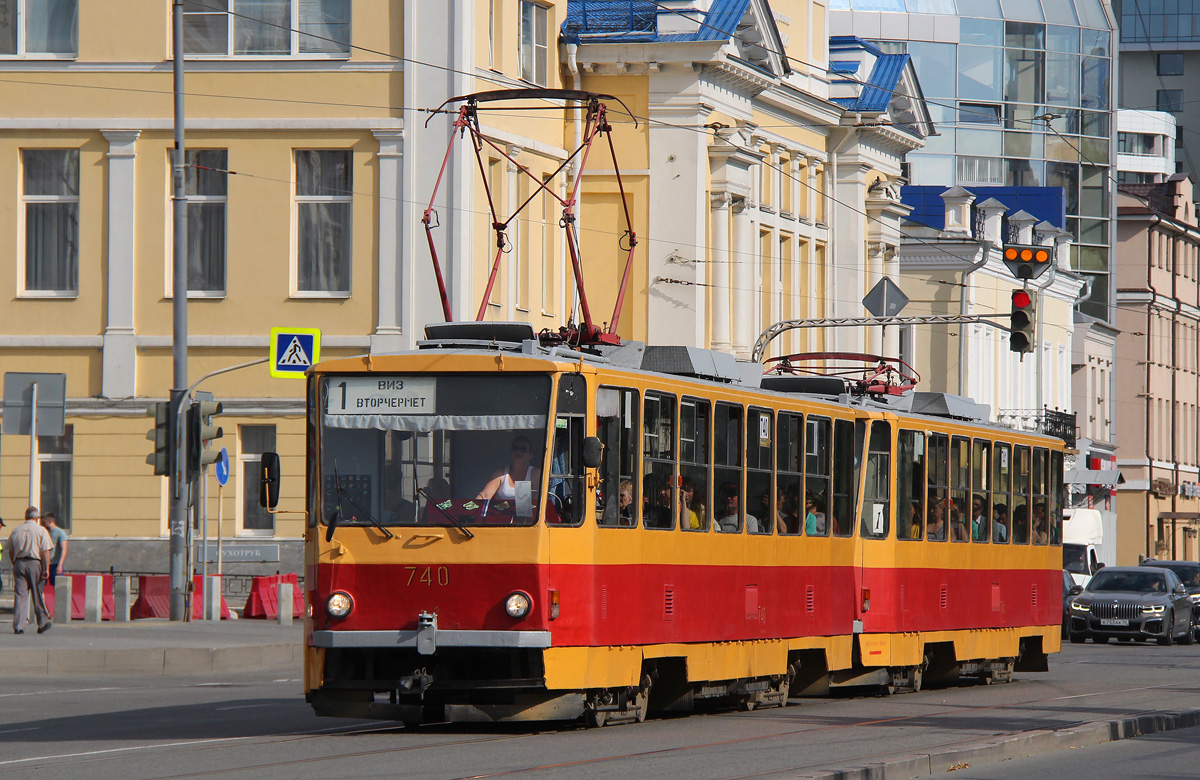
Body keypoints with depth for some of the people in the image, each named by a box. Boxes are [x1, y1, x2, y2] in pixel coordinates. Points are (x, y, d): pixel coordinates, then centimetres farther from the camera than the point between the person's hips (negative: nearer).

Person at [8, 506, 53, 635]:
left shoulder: (16, 530, 10)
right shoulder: (41, 530, -2)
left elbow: (11, 552, 14)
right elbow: (46, 551, -9)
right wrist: (46, 568, -8)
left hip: (19, 563, 3)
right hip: (35, 563, -3)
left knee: (20, 595, 1)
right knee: (38, 595, 7)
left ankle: (18, 626, -6)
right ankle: (42, 623, 18)